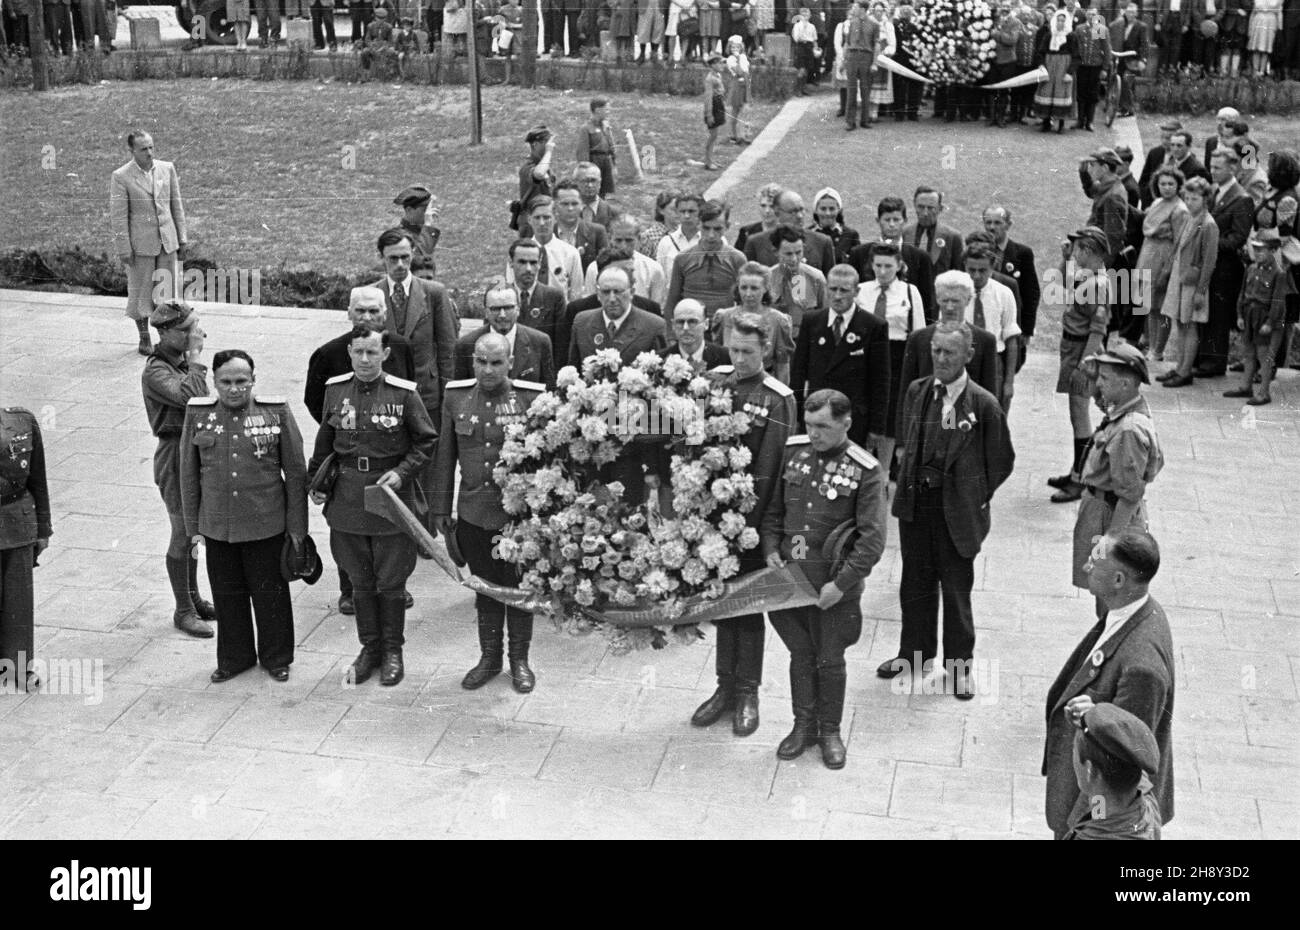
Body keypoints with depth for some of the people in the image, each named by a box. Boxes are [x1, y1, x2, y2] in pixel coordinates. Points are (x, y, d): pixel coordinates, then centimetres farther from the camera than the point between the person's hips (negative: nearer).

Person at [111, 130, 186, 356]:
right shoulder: (121, 177, -9)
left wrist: (181, 240, 8)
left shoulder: (167, 168, 3)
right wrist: (124, 250, -9)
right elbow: (118, 216, -7)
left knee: (168, 288, 6)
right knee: (140, 291, 6)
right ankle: (144, 339, 19)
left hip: (167, 240, 3)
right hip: (141, 243, -3)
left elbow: (177, 205, 9)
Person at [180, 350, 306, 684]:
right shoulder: (198, 415, -1)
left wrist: (297, 525, -2)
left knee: (270, 593, 9)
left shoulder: (276, 413, -6)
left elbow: (296, 472, -2)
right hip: (217, 527, 2)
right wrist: (193, 527, 6)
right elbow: (189, 475, 7)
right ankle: (234, 658, 32)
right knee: (227, 594, 14)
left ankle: (276, 658, 28)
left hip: (267, 527, -2)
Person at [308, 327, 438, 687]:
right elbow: (325, 441, 14)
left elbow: (427, 440, -2)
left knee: (391, 583, 6)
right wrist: (317, 481, 10)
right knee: (361, 582, 13)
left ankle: (393, 651, 22)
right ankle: (369, 648, 27)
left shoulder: (404, 394, -9)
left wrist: (402, 472, -14)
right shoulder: (335, 390, 2)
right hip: (348, 501, 3)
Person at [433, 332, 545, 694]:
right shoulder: (456, 396, 1)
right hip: (473, 515, 3)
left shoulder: (532, 398, -9)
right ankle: (489, 657, 31)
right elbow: (445, 457, 7)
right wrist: (441, 510, 8)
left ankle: (519, 660, 26)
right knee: (485, 586, 15)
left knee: (519, 586, 10)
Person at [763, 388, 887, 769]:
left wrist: (841, 584, -18)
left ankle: (830, 730, 30)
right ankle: (804, 724, 33)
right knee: (800, 654, 16)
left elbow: (873, 538, -14)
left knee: (830, 660, 11)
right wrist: (771, 548, -4)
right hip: (791, 577, 3)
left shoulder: (865, 471, -13)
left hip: (834, 585, -3)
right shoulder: (793, 451, 0)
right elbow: (773, 508, 11)